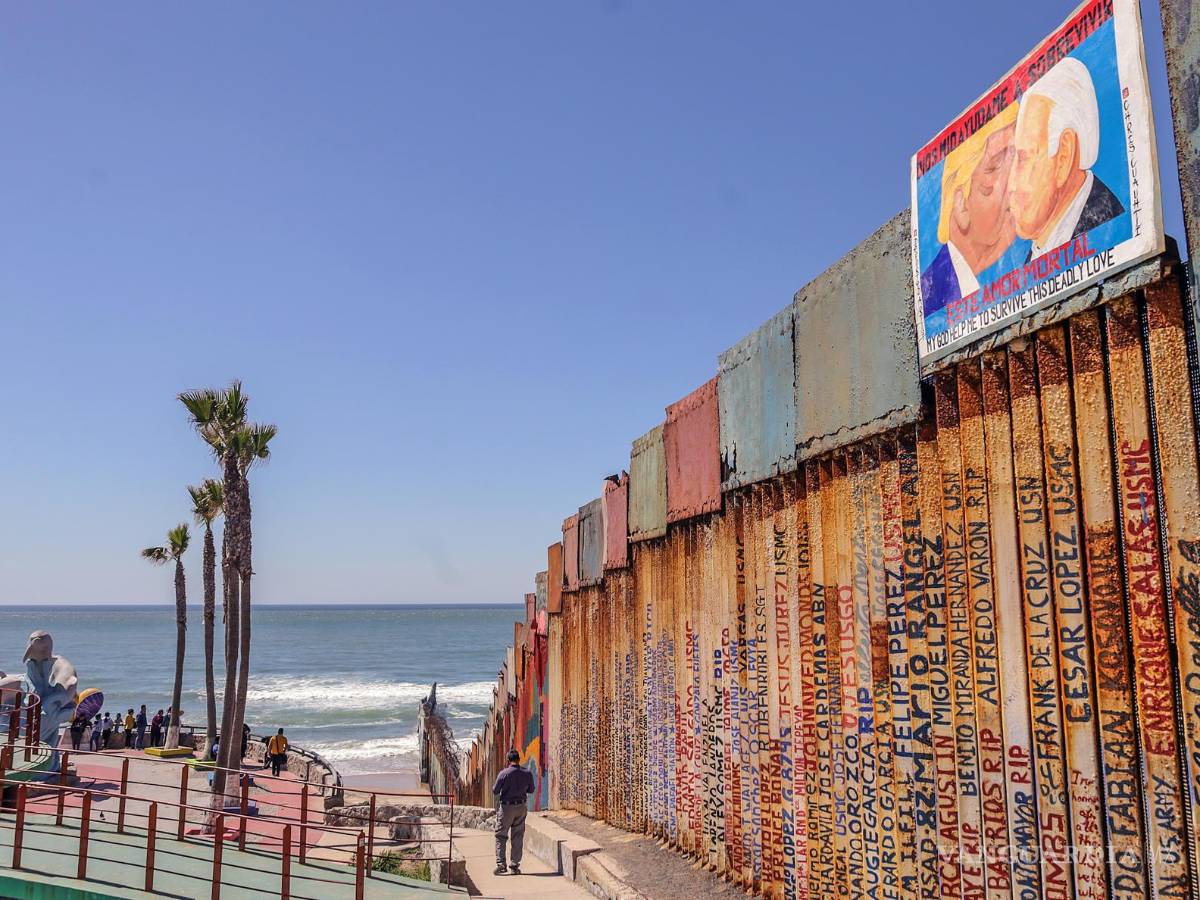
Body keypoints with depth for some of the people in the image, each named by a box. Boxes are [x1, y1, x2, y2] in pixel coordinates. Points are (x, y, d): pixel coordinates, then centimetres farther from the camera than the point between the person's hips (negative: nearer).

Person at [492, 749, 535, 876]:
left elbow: (495, 791, -7)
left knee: (501, 836, 8)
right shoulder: (528, 773, -4)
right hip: (521, 807, 3)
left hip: (506, 807, -3)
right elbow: (531, 790, 8)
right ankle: (515, 866, 12)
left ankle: (501, 864, 2)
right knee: (518, 837, 11)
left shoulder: (503, 774, -15)